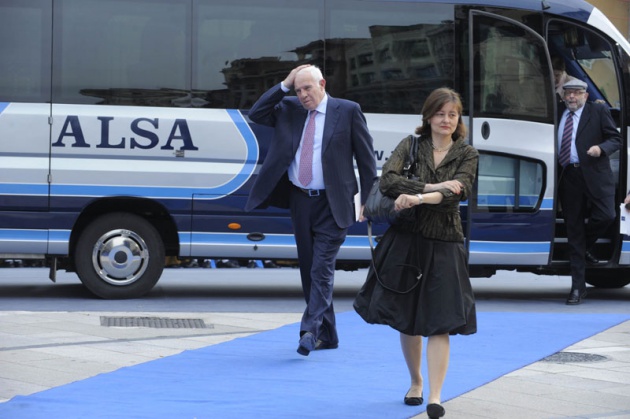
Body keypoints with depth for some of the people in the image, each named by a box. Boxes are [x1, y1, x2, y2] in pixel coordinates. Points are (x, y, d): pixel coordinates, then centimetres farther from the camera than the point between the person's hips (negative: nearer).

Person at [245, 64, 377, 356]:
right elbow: (256, 114, 4)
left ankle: (310, 331, -20)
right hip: (300, 201, 5)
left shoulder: (348, 111, -2)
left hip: (332, 204, -5)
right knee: (309, 271, 8)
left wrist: (368, 200, -6)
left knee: (322, 269, -13)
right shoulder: (289, 110, 10)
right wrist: (284, 86, -2)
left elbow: (366, 157, -1)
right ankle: (327, 336, 17)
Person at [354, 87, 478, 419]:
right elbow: (387, 180, -14)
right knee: (406, 318, 10)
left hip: (443, 245, -1)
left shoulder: (467, 155, 1)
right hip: (405, 240, 1)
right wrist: (431, 187, -22)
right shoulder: (411, 145, 1)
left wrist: (418, 198, -29)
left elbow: (458, 192, -16)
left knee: (439, 321, -8)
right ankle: (415, 382, 30)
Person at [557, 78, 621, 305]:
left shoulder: (598, 112, 4)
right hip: (568, 177, 2)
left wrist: (601, 148, -16)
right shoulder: (558, 115, 12)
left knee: (606, 216, -19)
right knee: (573, 229, 3)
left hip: (594, 176, -2)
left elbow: (616, 139, 3)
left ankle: (584, 248, 15)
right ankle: (577, 287, 7)